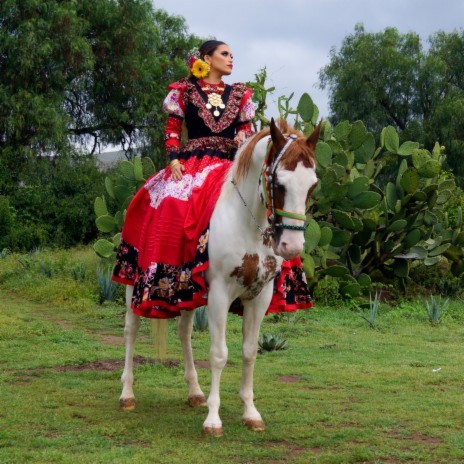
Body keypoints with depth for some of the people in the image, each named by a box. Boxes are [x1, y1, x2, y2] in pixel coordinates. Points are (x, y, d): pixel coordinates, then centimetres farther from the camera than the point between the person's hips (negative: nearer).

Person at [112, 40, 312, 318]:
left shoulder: (238, 94, 18)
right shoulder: (185, 91, 10)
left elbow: (247, 128, 17)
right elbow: (172, 129, 7)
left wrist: (244, 138, -5)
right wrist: (174, 159, -7)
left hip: (228, 167, 2)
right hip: (190, 166, -2)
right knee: (173, 212, -23)